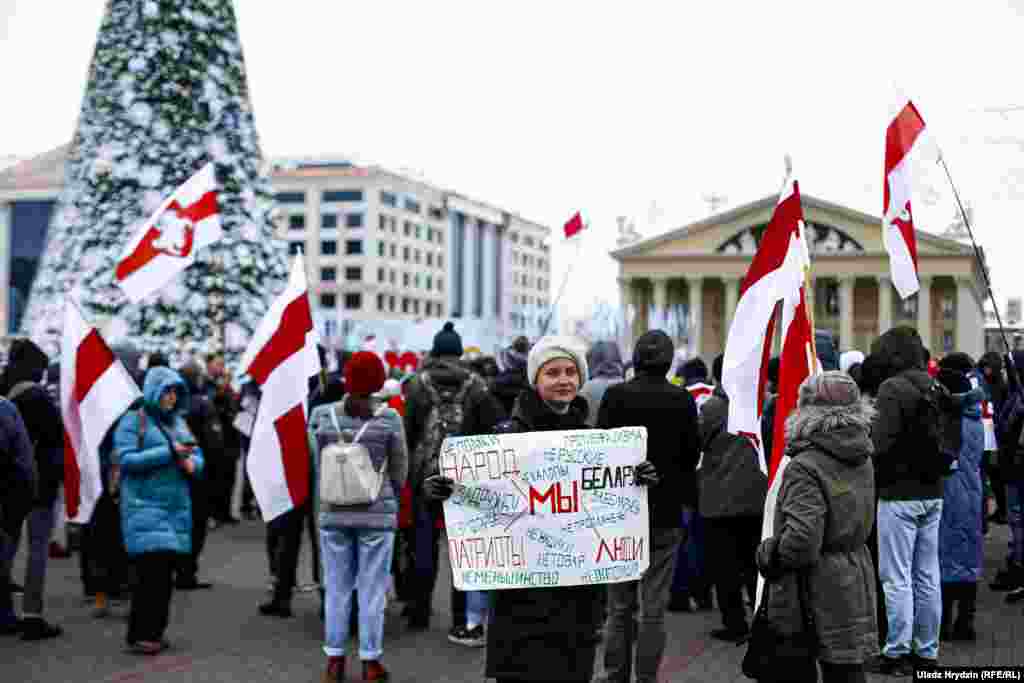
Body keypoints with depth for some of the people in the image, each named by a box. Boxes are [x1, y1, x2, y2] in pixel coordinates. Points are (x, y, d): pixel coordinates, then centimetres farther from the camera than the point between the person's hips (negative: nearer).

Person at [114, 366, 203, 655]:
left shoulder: (179, 421, 15)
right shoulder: (133, 421, -2)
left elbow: (198, 456, 15)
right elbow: (127, 459, -13)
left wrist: (192, 463, -9)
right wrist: (169, 452, -18)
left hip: (177, 507, 6)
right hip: (145, 507, -6)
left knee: (166, 572, 8)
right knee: (152, 570, -13)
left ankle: (155, 632, 17)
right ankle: (138, 636, -5)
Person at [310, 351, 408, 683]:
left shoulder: (321, 416, -4)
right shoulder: (390, 418, -8)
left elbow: (314, 466, 4)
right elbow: (400, 469, 2)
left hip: (332, 513, 2)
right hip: (378, 513, -2)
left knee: (336, 588, 11)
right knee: (372, 589, 6)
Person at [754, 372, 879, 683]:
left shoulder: (806, 467, -20)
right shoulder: (862, 461, 5)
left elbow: (801, 539, -27)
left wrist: (766, 556, -11)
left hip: (816, 590, -7)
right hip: (856, 587, 7)